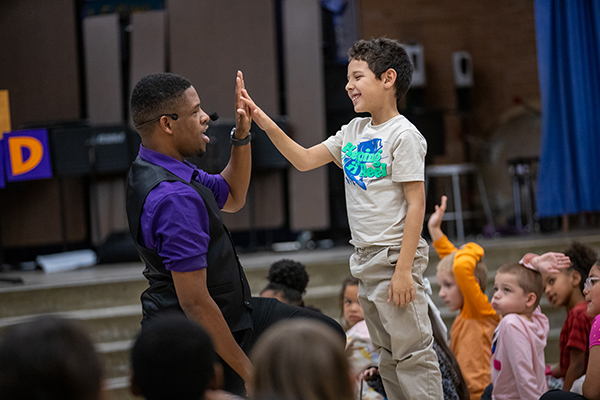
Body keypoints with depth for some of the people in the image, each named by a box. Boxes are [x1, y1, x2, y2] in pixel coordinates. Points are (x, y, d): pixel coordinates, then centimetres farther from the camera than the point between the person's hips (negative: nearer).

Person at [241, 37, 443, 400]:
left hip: (395, 256, -9)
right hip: (365, 258, 9)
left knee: (412, 352, -8)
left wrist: (404, 269, -21)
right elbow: (305, 160, 15)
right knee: (388, 356, 13)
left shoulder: (403, 135, -13)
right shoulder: (354, 131, 12)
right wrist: (267, 125, 0)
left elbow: (416, 204, -16)